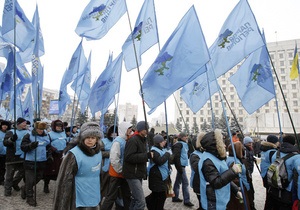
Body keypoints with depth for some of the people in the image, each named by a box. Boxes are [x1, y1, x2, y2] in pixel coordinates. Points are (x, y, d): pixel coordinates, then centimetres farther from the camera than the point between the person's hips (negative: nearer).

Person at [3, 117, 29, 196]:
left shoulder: (27, 132, 8)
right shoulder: (11, 132, -4)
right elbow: (5, 142, -14)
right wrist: (11, 139, -32)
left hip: (23, 157, 5)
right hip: (13, 157, -4)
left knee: (23, 172, 14)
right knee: (10, 174, 4)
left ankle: (14, 183, 38)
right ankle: (7, 189, 19)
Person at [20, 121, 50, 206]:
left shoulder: (46, 136, 8)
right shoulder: (28, 136, -8)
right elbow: (23, 147, -14)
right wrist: (30, 145, -31)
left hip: (42, 161, 6)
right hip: (30, 162, -6)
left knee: (38, 178, 17)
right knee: (30, 180, 0)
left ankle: (25, 188, 41)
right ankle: (29, 197, 16)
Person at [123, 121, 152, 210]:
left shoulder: (142, 140, 16)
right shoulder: (133, 140, -15)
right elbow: (128, 157, -26)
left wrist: (148, 155, 9)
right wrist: (147, 156, -26)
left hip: (138, 174, 10)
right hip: (133, 175, -10)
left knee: (135, 199, 18)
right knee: (141, 202, -12)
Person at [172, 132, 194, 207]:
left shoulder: (184, 144, 15)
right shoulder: (179, 144, -14)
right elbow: (176, 156, -22)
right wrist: (179, 167, -23)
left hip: (182, 165, 9)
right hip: (180, 165, -9)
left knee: (178, 181, 14)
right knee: (185, 182, -5)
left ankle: (175, 197, 24)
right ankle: (186, 200, 2)